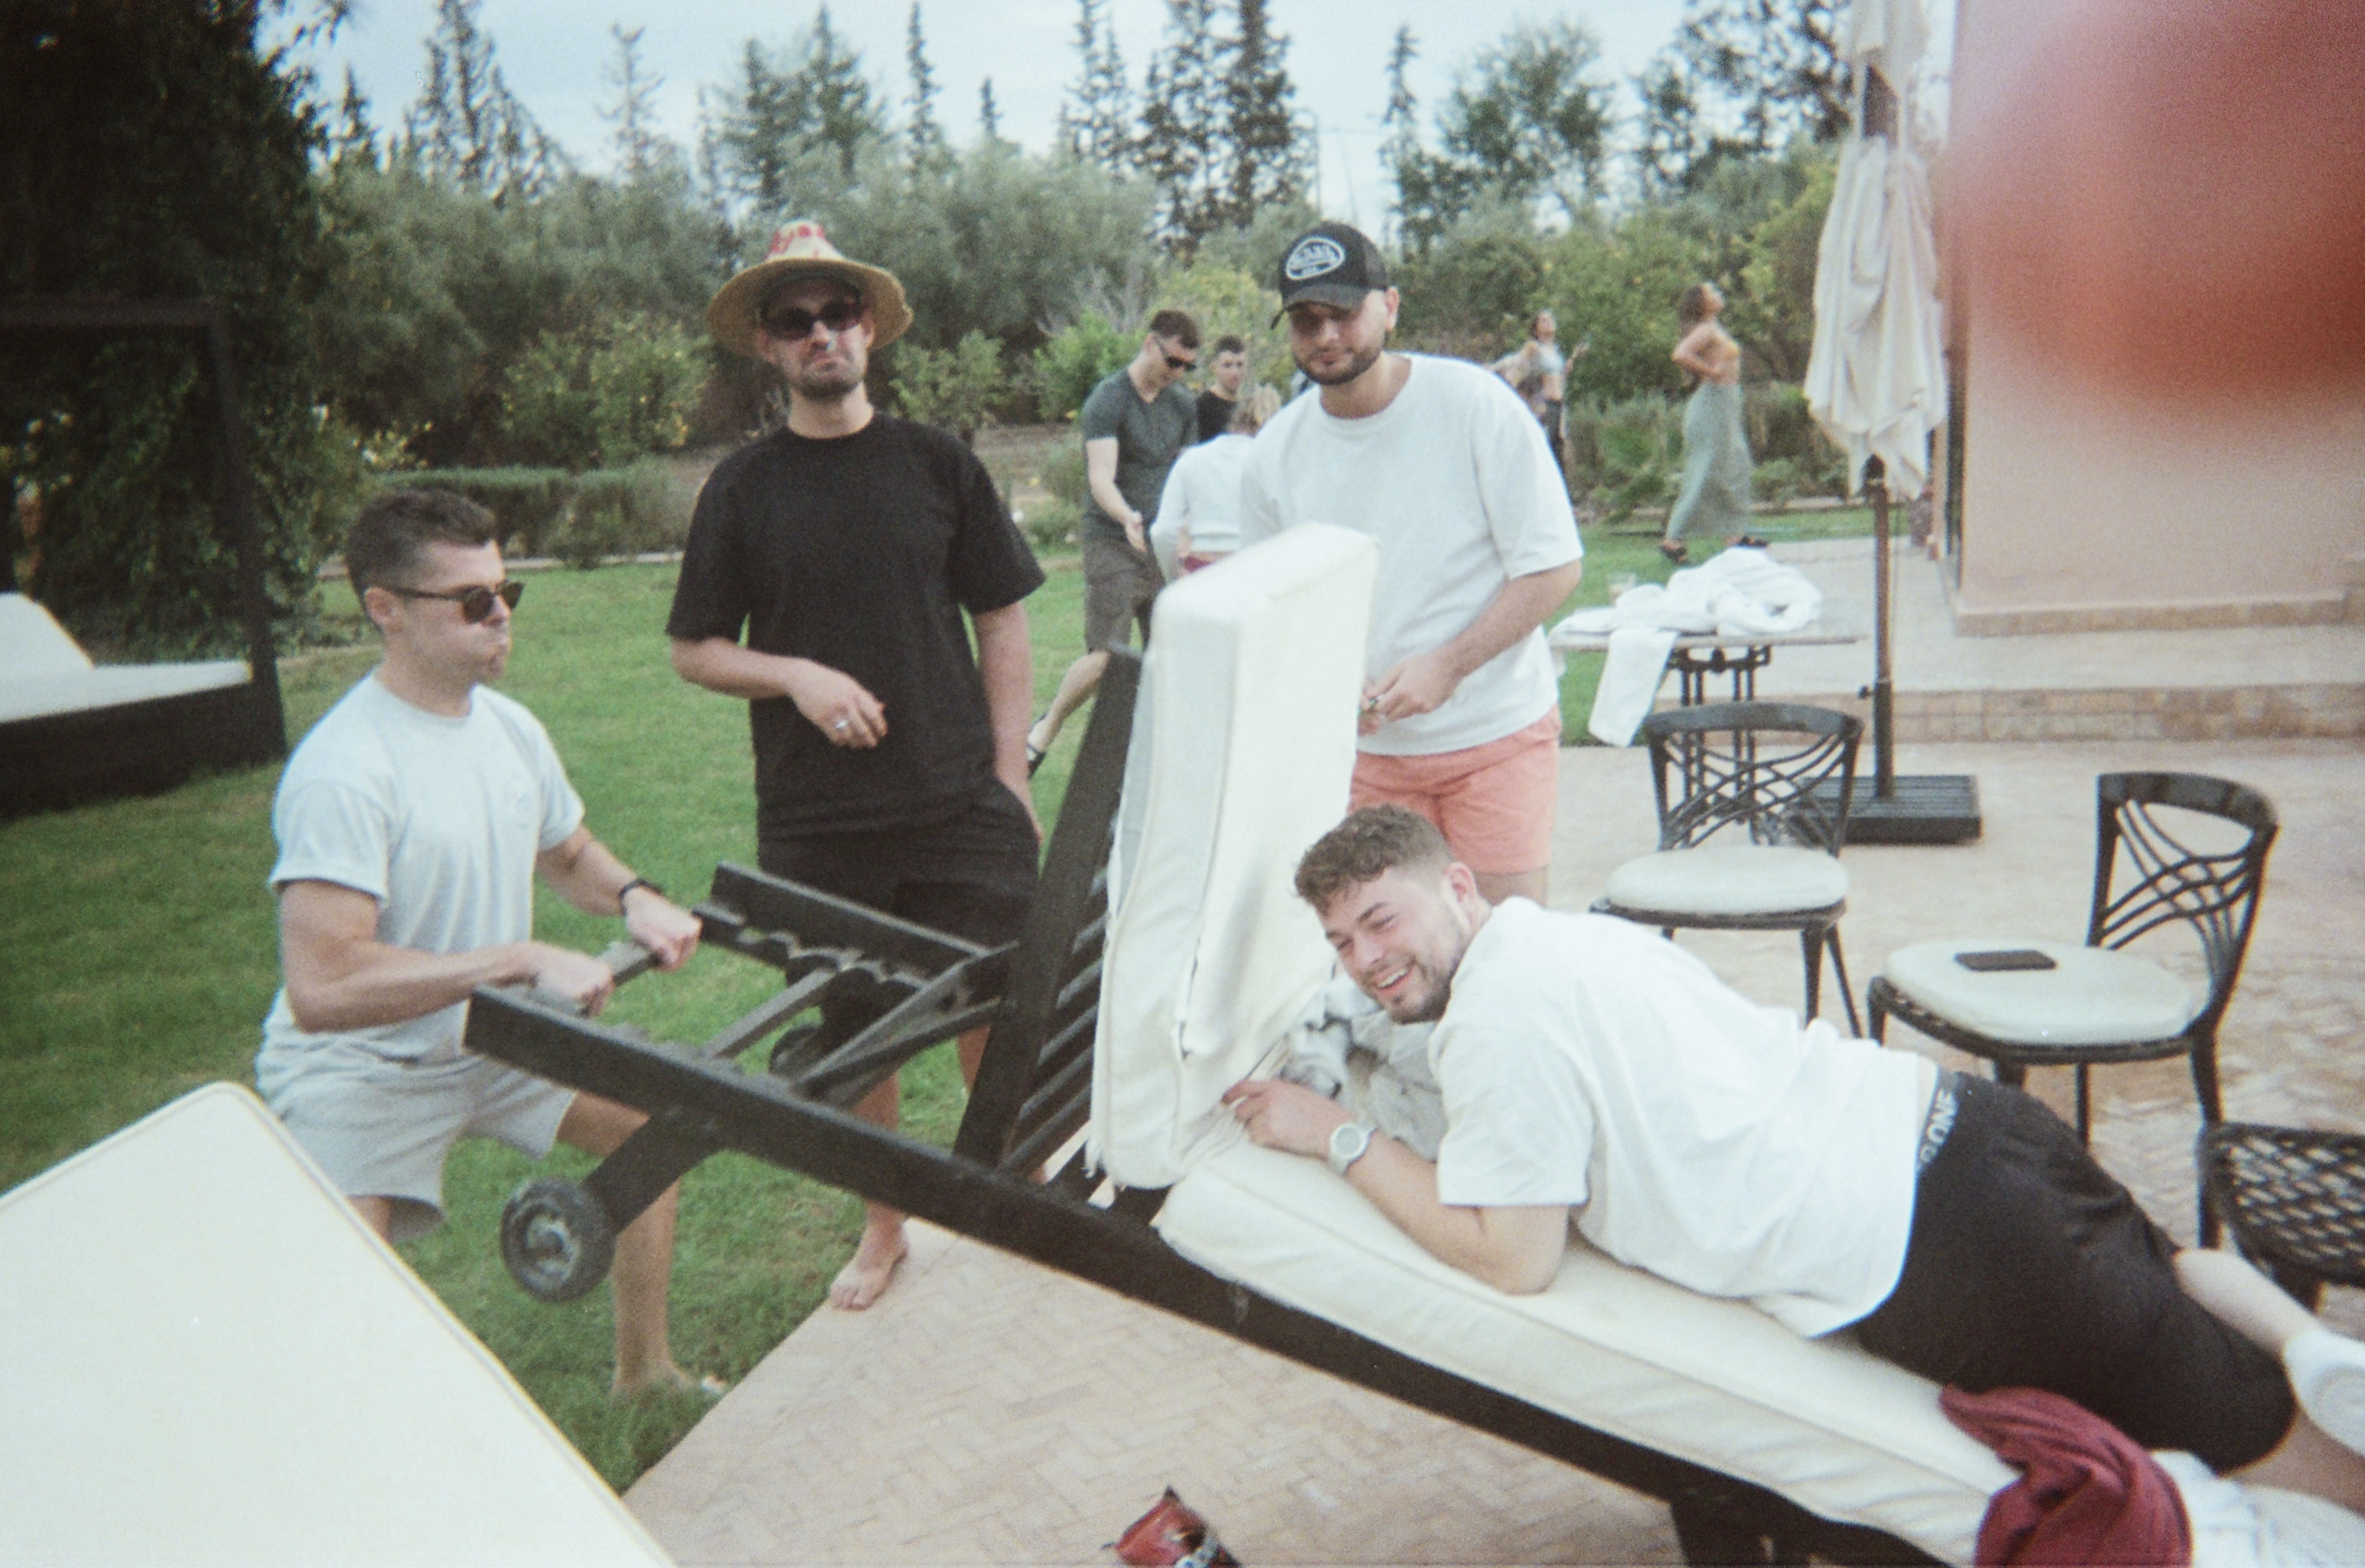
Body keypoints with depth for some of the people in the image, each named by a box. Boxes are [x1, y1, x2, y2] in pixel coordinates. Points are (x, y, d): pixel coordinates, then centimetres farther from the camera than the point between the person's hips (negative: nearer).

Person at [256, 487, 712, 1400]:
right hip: (358, 1068, -8)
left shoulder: (509, 729, -1)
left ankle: (643, 1373, 32)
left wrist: (634, 898, -6)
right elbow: (320, 988, -36)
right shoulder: (343, 773, -28)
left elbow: (567, 854, 17)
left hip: (493, 1035, 8)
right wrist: (523, 961, -36)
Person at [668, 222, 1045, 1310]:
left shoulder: (937, 463, 3)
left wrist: (1011, 774, -1)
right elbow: (694, 651, 6)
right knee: (854, 1031, 11)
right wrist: (796, 674, -12)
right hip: (814, 821, 1)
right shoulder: (742, 487, 3)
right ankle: (883, 1227, 31)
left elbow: (1002, 622, 5)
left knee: (996, 1014, 2)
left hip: (961, 806, 0)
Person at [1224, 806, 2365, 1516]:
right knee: (2160, 1267, 36)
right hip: (1954, 1117, 9)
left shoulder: (1501, 1019, -19)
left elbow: (1511, 1255, -16)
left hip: (1940, 1255, -9)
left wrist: (1342, 1140, -8)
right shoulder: (1566, 930, 10)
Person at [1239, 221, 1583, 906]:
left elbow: (1553, 568, -9)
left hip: (1497, 729, -2)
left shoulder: (1476, 404, -9)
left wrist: (1445, 668, -19)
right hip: (1366, 746, 3)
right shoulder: (1275, 453, 1)